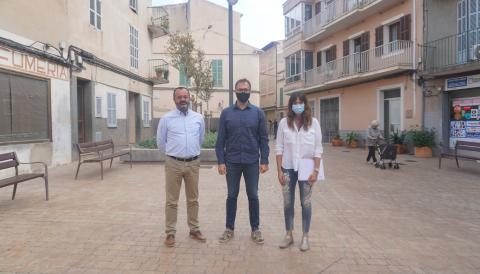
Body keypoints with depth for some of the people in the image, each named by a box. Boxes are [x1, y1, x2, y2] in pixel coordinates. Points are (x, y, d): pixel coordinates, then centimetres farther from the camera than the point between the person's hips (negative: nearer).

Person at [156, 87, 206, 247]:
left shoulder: (198, 118, 4)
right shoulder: (166, 119, -2)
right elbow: (160, 142, 7)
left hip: (193, 163, 2)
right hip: (173, 163, -2)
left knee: (193, 199, 12)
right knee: (171, 201, 4)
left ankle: (194, 230, 25)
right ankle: (170, 233, 17)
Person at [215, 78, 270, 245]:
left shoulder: (258, 112, 2)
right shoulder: (226, 113, 2)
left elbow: (264, 139, 1)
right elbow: (220, 140, 1)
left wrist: (265, 161, -5)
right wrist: (220, 161, -6)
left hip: (252, 162, 0)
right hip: (232, 162, 0)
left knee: (253, 196, 9)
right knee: (232, 195, 10)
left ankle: (255, 229, 23)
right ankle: (229, 229, 24)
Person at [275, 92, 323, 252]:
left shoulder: (313, 123, -3)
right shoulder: (284, 123, -2)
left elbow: (318, 149, -2)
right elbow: (279, 148, 0)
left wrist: (316, 170, -8)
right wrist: (279, 170, -4)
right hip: (288, 169, 1)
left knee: (306, 203, 8)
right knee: (288, 203, 8)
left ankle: (305, 237, 22)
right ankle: (289, 235, 24)